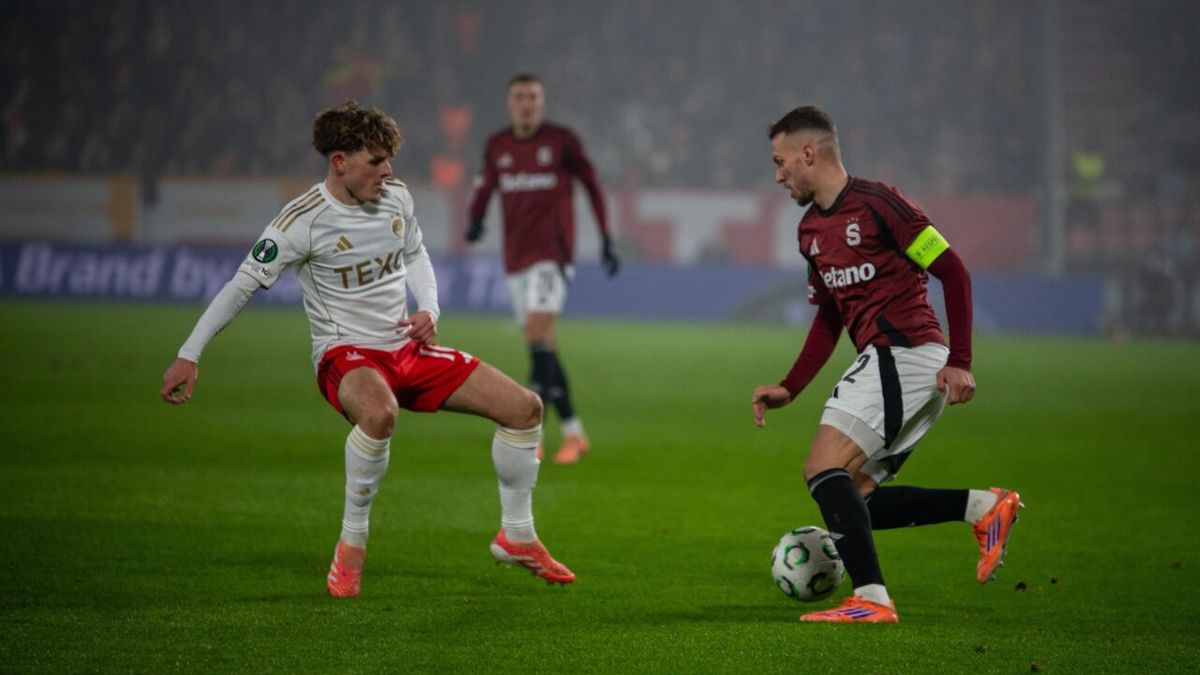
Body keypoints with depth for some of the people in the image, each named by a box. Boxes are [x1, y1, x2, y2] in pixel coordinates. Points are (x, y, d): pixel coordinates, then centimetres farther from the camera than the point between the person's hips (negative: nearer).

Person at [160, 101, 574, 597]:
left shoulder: (396, 197, 1)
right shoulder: (304, 220, -16)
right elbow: (244, 284, -12)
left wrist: (429, 309, 1)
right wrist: (188, 356, -13)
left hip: (407, 348, 7)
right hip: (345, 355, -7)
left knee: (525, 407, -1)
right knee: (379, 412, -43)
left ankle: (517, 537, 19)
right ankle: (351, 545, -22)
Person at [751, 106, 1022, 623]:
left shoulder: (877, 203, -9)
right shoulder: (811, 230, 18)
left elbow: (953, 272, -10)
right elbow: (828, 320, 27)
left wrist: (959, 362, -16)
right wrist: (789, 388, 16)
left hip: (904, 353, -9)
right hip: (886, 364, 9)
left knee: (823, 469, -18)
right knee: (852, 498, 5)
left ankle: (871, 598, -23)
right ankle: (984, 507, 6)